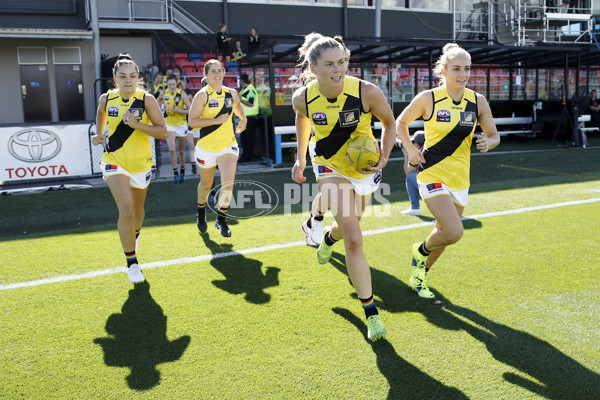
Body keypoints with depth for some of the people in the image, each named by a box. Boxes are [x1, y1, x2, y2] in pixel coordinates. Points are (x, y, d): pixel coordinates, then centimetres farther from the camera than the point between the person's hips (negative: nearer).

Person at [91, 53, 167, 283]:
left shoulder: (146, 100, -12)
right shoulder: (106, 99, -4)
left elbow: (163, 132, -14)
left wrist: (137, 124, -26)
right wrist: (99, 134, 4)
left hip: (141, 163, 1)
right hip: (115, 162, 0)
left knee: (137, 210, 19)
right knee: (126, 211, -17)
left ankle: (134, 235, 55)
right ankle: (132, 263, -3)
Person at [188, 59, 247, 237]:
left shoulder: (231, 93, 4)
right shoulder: (202, 95, -11)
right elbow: (192, 121, -17)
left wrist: (243, 119, 21)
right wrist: (216, 120, -22)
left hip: (228, 145, 3)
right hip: (206, 147, -2)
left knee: (228, 182, -15)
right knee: (206, 184, 15)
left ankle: (221, 219, 4)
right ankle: (201, 211, 45)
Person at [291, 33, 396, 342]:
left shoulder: (367, 92, -25)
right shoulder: (303, 98, -19)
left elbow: (389, 123, -5)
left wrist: (384, 157, -18)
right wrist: (300, 158, 10)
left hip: (365, 166, 2)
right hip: (330, 167, -1)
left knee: (349, 226, 23)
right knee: (354, 240, -15)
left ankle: (329, 237, 63)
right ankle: (371, 312, -3)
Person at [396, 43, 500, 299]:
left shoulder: (478, 101, 0)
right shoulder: (428, 98, -10)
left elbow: (494, 135, 9)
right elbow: (401, 122, 5)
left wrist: (487, 142, -14)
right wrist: (410, 149, -10)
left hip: (460, 178, 5)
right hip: (432, 174, -5)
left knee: (444, 234, 13)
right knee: (454, 233, -19)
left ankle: (419, 275, 38)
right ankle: (421, 250, 14)